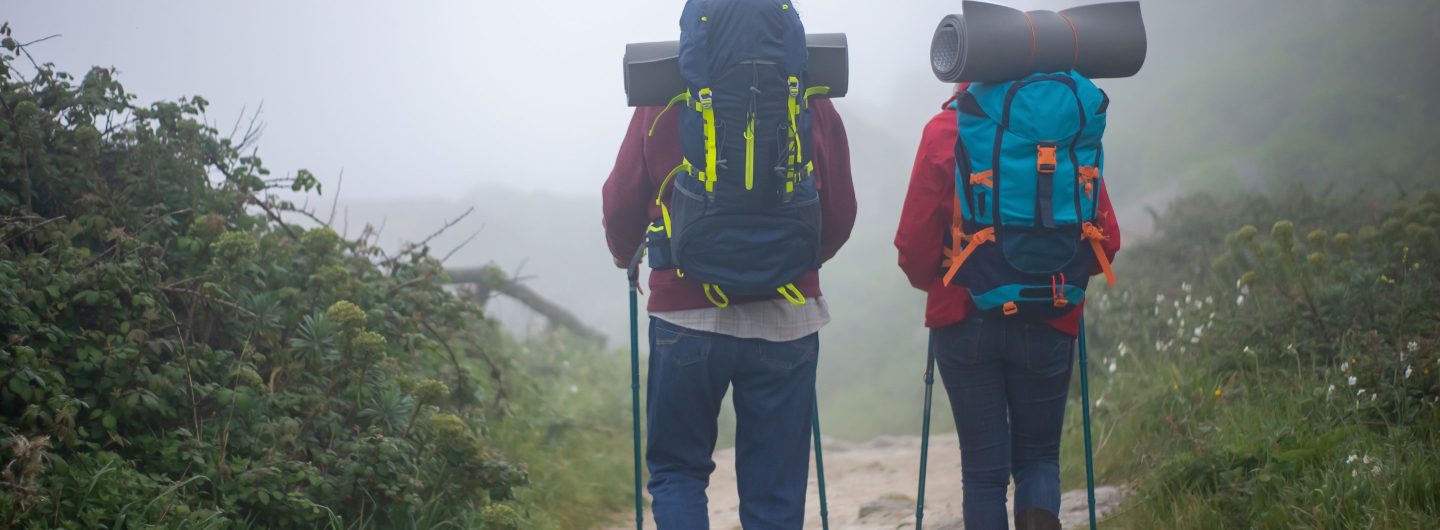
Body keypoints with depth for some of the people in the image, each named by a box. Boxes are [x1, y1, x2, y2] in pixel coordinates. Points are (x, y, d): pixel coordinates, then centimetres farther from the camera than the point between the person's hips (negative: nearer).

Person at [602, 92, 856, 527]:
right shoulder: (811, 102, -2)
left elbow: (622, 202, -1)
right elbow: (840, 212, 4)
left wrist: (625, 254, 21)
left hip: (687, 312, -1)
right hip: (786, 316, 1)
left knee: (675, 470, 14)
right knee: (776, 492, 8)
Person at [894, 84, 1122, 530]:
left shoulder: (944, 130, -5)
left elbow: (914, 241, -8)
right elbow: (1105, 241, -3)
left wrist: (931, 282, 14)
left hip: (963, 321, -1)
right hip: (1049, 323, 1)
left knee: (984, 468, 9)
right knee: (1038, 456, 16)